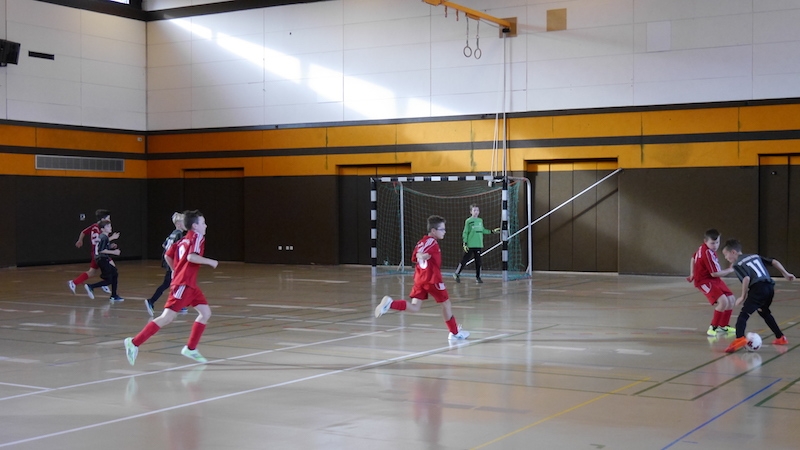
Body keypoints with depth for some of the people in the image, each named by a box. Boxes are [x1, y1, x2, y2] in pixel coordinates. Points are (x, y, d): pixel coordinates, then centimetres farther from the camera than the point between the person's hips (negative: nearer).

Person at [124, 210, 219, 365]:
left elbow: (167, 256, 19)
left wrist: (176, 270, 30)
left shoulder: (184, 240, 18)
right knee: (167, 317, -12)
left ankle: (191, 349, 13)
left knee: (206, 313, 10)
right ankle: (134, 342, -10)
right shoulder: (197, 237, -7)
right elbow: (191, 257, -24)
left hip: (190, 285, 10)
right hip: (183, 285, -10)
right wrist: (210, 261, -14)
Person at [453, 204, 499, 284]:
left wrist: (492, 231, 18)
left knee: (478, 261, 6)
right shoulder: (468, 221, -4)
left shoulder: (480, 220, 10)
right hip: (470, 245, -5)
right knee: (465, 260, -2)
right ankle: (457, 274, 10)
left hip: (479, 245, 5)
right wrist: (465, 243, -10)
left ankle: (478, 277, 14)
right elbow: (465, 233, -4)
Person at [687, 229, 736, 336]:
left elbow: (693, 258, 19)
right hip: (705, 281, -10)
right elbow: (714, 273, -25)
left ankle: (723, 325, 28)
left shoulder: (703, 248, 1)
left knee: (731, 299, 11)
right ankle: (713, 327, -9)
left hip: (714, 279, 10)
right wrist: (729, 270, -13)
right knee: (723, 301, -25)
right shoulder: (707, 253, -26)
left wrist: (692, 274, 26)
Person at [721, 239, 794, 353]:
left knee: (744, 314, -13)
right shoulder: (755, 256, 27)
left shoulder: (737, 264, 6)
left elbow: (746, 278, -11)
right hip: (770, 287, 8)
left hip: (758, 288, -8)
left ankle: (740, 338, -37)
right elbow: (774, 262, 21)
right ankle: (780, 338, 36)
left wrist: (743, 296, -4)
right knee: (764, 312, 30)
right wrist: (785, 274, 27)